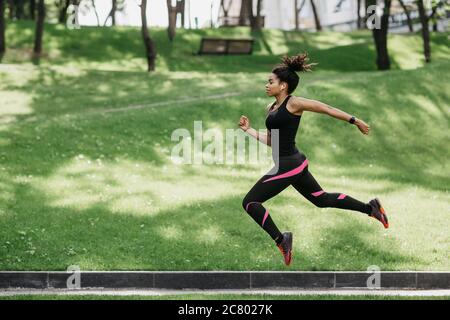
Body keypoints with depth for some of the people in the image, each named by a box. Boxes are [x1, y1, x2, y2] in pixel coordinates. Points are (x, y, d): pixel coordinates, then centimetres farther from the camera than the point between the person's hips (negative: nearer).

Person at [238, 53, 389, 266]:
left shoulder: (294, 103, -13)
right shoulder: (271, 109, 11)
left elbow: (327, 109, -5)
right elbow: (270, 141, 17)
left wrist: (355, 121, 0)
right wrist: (248, 129, 9)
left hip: (289, 164, -9)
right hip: (291, 163, 9)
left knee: (250, 202, -8)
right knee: (321, 198, 21)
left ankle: (281, 240, -2)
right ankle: (370, 208, 29)